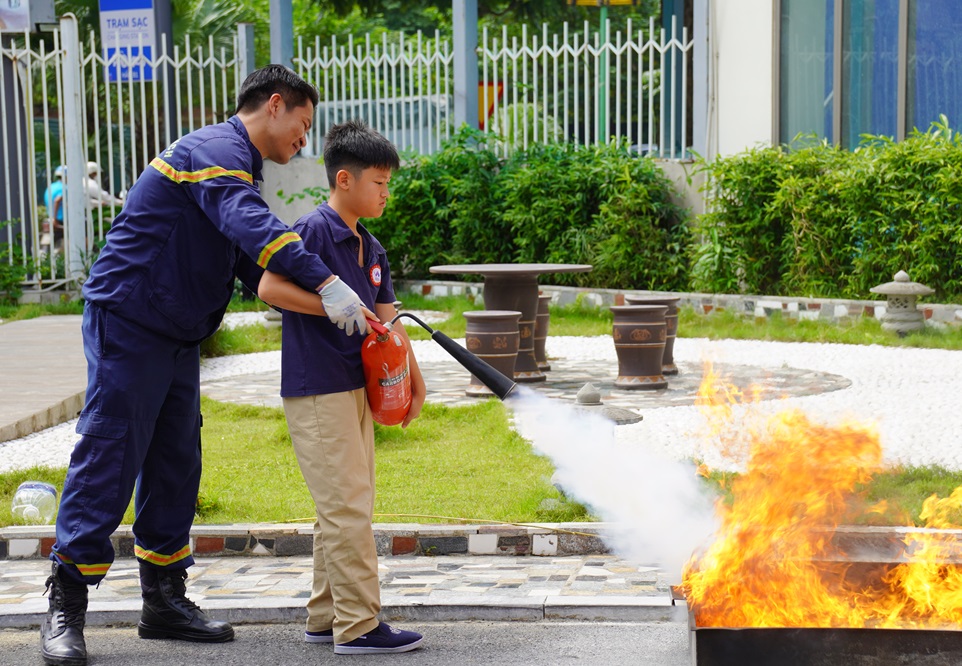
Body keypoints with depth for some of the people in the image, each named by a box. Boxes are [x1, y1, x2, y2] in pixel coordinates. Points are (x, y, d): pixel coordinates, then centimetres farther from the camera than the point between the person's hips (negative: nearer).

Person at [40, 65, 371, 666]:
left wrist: (311, 303, 10)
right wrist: (327, 283, -42)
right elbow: (252, 227, -33)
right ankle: (65, 608, -5)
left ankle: (165, 599, 19)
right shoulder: (216, 151, -14)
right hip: (128, 325, -10)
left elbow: (253, 264, 22)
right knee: (108, 460, -9)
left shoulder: (236, 164, 20)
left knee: (176, 463, 11)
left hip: (176, 336, 10)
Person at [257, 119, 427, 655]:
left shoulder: (372, 248, 14)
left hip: (355, 386, 9)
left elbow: (387, 319, 14)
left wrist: (415, 378, 5)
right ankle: (358, 626, -4)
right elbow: (270, 287, -22)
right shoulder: (314, 231, -12)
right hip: (316, 389, -9)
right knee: (347, 508, -8)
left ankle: (326, 617, 23)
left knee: (347, 507, 14)